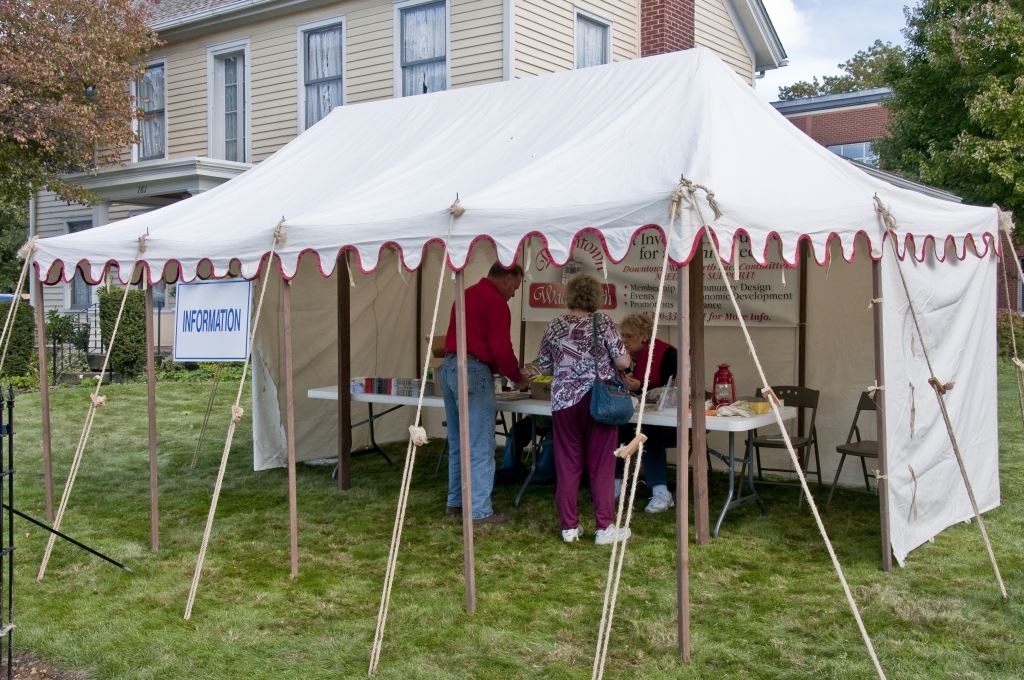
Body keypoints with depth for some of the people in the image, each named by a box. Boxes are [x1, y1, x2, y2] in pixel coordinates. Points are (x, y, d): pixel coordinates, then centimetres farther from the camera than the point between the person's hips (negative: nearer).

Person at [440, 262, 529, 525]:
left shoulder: (466, 294, 18)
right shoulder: (495, 302, -11)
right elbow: (501, 349, -15)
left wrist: (505, 371, 22)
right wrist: (518, 378, 1)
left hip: (449, 366, 9)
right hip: (473, 371, -9)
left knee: (457, 443, 17)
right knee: (480, 446, -4)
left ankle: (455, 502, 25)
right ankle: (480, 511, -1)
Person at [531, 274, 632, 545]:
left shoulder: (555, 327, 5)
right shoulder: (603, 323, -3)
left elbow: (543, 367, 12)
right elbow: (623, 362, -7)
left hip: (564, 402, 3)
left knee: (567, 464, 8)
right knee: (601, 465, 3)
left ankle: (569, 526, 12)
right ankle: (605, 527, 5)